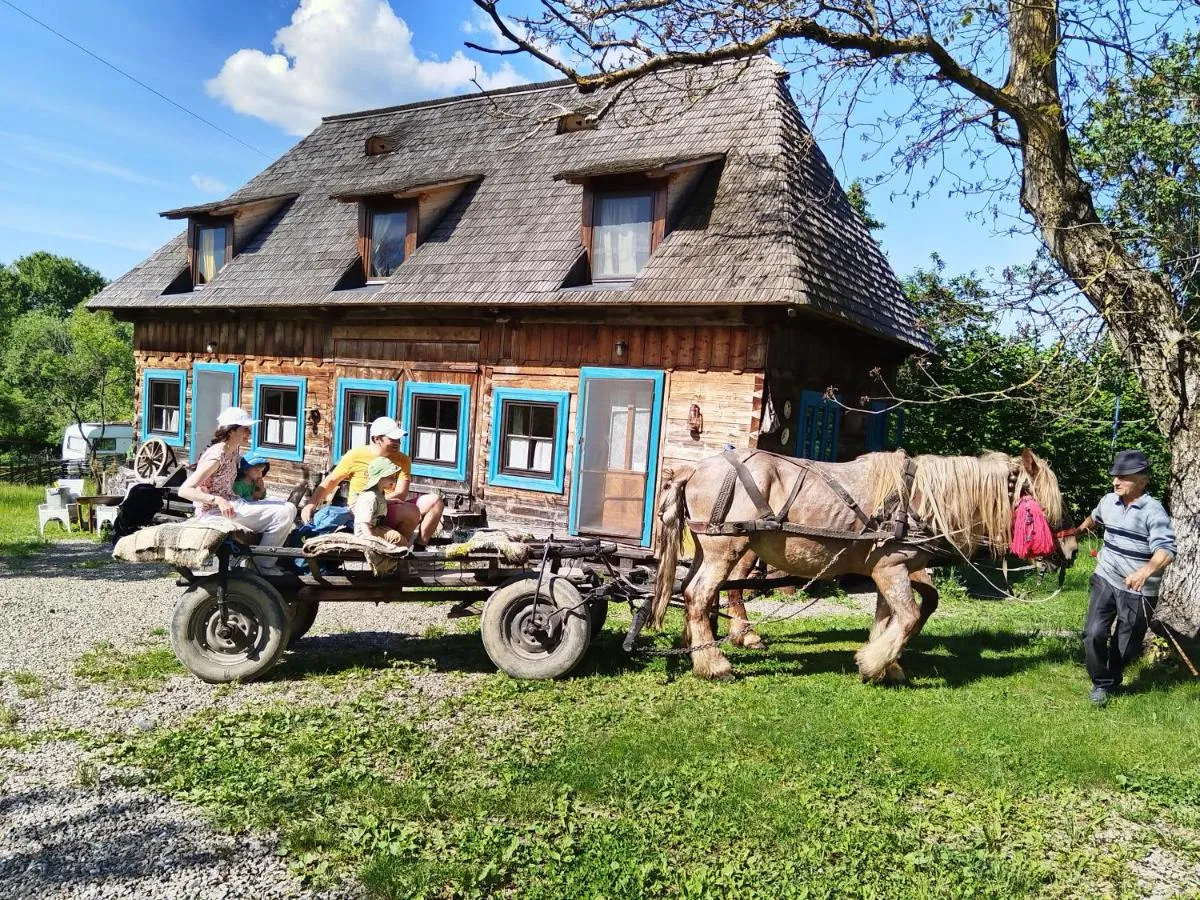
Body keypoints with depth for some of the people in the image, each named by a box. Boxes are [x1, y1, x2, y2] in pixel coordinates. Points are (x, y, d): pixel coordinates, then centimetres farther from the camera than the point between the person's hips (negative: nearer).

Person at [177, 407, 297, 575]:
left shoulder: (234, 452, 9)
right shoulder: (216, 456, -17)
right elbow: (184, 490, -24)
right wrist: (218, 500, -37)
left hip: (233, 505, 9)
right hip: (214, 513, -9)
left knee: (288, 509, 1)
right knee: (284, 512, -21)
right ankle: (262, 564, -6)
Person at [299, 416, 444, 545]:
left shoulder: (402, 460, 7)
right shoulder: (355, 456, 1)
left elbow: (401, 494, -5)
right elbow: (331, 481, 8)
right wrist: (311, 504, -5)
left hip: (393, 509, 5)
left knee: (435, 501, -12)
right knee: (412, 511, -30)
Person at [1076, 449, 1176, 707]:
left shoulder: (1153, 511, -19)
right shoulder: (1108, 501, 0)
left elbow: (1166, 550, -31)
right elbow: (1095, 517, 26)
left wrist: (1145, 571, -50)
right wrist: (1082, 528, 47)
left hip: (1138, 590, -4)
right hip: (1105, 580, 4)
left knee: (1125, 644, 9)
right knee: (1094, 633, -8)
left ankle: (1112, 682, 34)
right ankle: (1101, 683, 11)